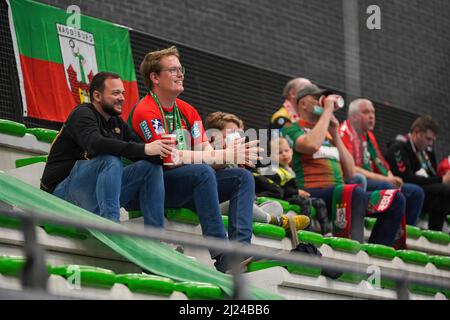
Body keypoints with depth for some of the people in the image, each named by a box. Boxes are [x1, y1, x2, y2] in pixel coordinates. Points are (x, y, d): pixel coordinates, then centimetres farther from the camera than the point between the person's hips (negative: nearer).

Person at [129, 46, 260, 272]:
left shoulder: (187, 111, 15)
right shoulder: (145, 112, -12)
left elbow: (204, 149, 4)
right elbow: (172, 157, -21)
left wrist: (237, 155, -19)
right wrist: (226, 156, -24)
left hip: (189, 189, 8)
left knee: (242, 177, -7)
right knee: (203, 172, -33)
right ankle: (221, 255, -38)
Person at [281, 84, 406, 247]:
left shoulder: (328, 134, 28)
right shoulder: (292, 129, 9)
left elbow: (349, 173, 19)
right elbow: (311, 145, -16)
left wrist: (335, 133, 15)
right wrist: (327, 110, -3)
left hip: (339, 194, 7)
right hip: (312, 193, -7)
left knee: (395, 199, -9)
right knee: (355, 192, -36)